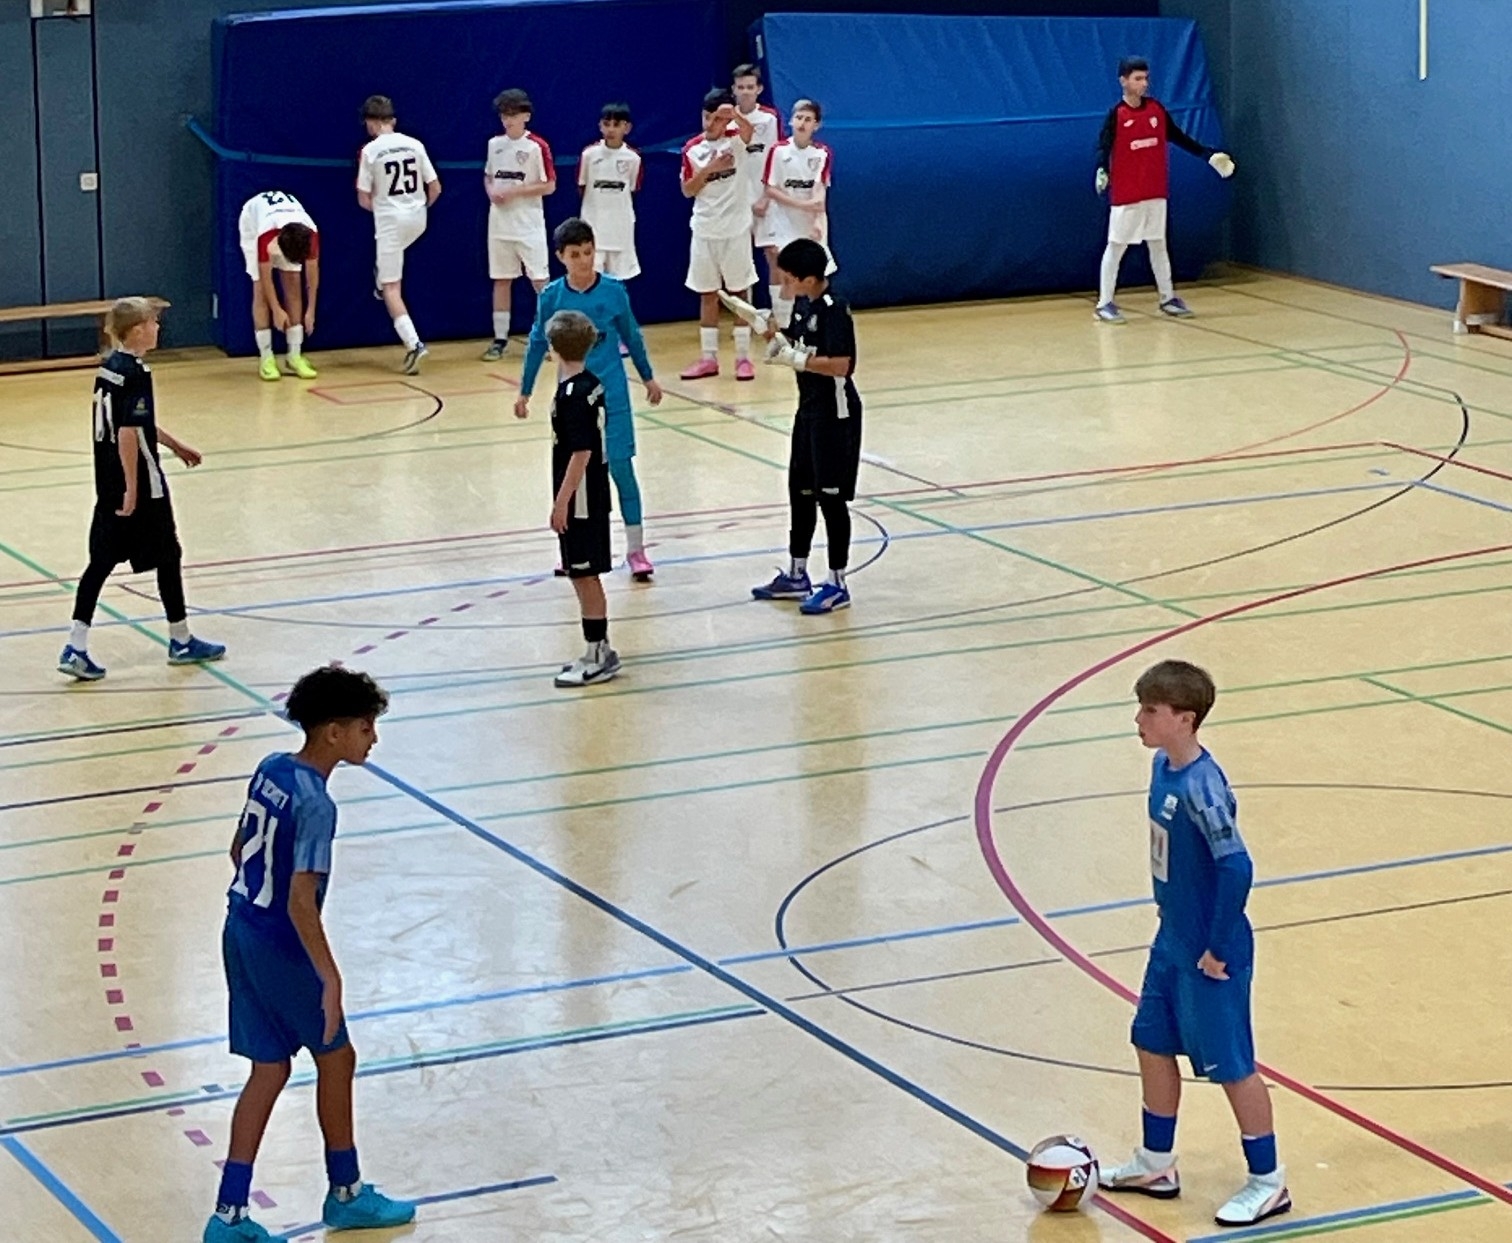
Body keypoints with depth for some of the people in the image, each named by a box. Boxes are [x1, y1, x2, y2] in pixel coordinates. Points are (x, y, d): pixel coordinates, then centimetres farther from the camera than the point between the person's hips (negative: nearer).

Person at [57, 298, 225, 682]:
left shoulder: (109, 366, 9)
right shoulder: (135, 374, -19)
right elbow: (128, 434, -25)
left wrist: (175, 445, 31)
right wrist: (132, 488, -22)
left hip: (109, 486, 8)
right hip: (141, 485, -8)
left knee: (102, 561, 8)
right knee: (168, 556, 8)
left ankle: (76, 649, 1)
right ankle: (181, 642, 21)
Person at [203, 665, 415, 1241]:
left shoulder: (270, 770, 3)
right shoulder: (314, 805, -24)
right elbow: (301, 902, -27)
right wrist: (331, 981, -24)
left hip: (241, 933, 8)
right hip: (282, 951, -8)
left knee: (269, 1071, 13)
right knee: (335, 1058, 13)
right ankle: (346, 1194, 28)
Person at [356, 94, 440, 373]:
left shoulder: (370, 151, -9)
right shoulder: (415, 144, 1)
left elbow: (364, 200, -5)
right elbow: (435, 188, 4)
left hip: (390, 221, -4)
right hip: (417, 218, 4)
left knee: (391, 287, 0)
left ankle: (413, 343, -14)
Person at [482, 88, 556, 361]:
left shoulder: (537, 146, -10)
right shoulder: (494, 144, 7)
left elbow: (549, 186, -10)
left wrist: (515, 191, -16)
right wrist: (491, 192, -4)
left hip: (530, 226, -5)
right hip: (500, 225, 5)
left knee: (540, 281, -3)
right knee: (501, 280, 8)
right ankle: (500, 339, 13)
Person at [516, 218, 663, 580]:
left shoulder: (614, 291, -8)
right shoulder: (551, 297, -6)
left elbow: (631, 336, 6)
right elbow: (538, 344, 5)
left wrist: (648, 378, 14)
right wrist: (524, 392, 10)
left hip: (612, 395, -1)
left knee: (620, 466, -3)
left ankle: (636, 549, 5)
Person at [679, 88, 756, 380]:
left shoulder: (735, 140, -6)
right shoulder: (692, 148, 3)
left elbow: (748, 130, -31)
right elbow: (687, 190, 3)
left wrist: (733, 113, -53)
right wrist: (709, 169, -14)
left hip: (736, 229, -3)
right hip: (704, 230, 3)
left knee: (739, 292, 2)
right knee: (707, 294, 8)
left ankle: (743, 357, 8)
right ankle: (708, 358, 13)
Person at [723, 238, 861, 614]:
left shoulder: (833, 310, -21)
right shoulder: (802, 304, 5)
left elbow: (840, 364, -28)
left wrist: (794, 359, -27)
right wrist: (766, 326, 0)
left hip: (835, 413, -10)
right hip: (809, 408, 10)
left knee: (831, 495, -2)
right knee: (800, 490, 16)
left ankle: (837, 585, 7)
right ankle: (796, 575, 28)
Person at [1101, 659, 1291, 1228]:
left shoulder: (1202, 787, -26)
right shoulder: (1162, 767, 1)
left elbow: (1237, 867, -28)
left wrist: (1217, 948, -21)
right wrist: (1173, 919, 16)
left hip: (1210, 956, -9)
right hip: (1172, 942, 9)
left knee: (1231, 1066, 3)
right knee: (1153, 1045, 18)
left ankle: (1268, 1183, 18)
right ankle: (1156, 1165, 35)